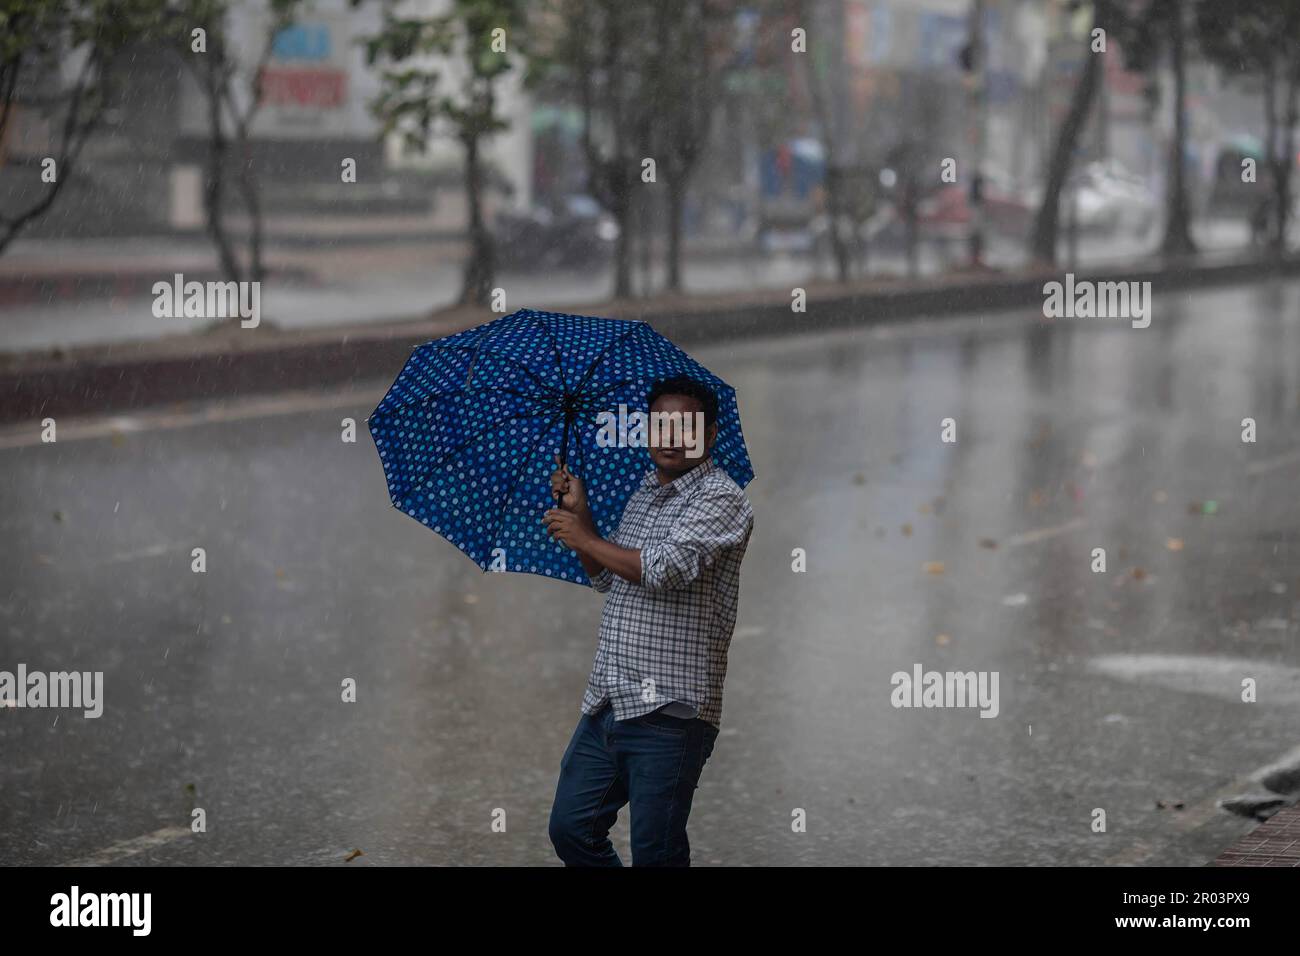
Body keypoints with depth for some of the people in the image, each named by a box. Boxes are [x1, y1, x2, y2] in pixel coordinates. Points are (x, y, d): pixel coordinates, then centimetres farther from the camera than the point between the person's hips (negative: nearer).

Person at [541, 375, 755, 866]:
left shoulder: (720, 497, -8)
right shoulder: (643, 490, 18)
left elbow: (663, 570, -20)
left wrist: (584, 538, -7)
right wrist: (579, 512, 13)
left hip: (668, 711, -8)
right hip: (606, 701, 8)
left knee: (655, 854, -3)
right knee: (570, 830, 11)